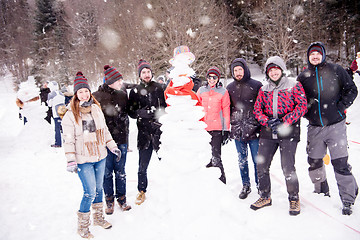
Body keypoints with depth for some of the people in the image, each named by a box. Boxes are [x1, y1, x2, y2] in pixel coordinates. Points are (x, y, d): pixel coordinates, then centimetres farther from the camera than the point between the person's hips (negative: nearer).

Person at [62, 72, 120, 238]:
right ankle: (82, 226, 14)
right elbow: (68, 139, -10)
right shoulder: (70, 115, -11)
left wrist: (112, 146, 12)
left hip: (100, 157, 5)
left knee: (99, 188, 17)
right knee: (90, 192, -6)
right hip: (83, 160, -5)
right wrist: (71, 161, -15)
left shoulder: (96, 109, 5)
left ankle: (98, 217, 36)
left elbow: (104, 130, 15)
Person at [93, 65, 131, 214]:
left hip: (121, 140, 3)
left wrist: (126, 134, 12)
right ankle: (109, 200, 23)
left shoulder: (123, 95, 6)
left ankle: (121, 198, 26)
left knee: (120, 171, 11)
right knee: (107, 172, 7)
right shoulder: (96, 97, -6)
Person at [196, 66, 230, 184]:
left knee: (216, 157, -9)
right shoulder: (201, 90, 10)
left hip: (217, 129, -3)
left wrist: (226, 130, -2)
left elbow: (226, 111, 2)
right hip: (203, 128, 4)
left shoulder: (223, 92, 1)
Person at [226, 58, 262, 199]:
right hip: (237, 130, 3)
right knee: (242, 160, 12)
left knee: (257, 160, 3)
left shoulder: (256, 85, -2)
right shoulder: (230, 88, 9)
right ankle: (246, 186, 26)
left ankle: (261, 186, 21)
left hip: (253, 129, -3)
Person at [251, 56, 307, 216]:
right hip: (267, 132, 4)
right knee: (261, 166, 3)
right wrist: (267, 121, -8)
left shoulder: (294, 86, 2)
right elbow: (257, 109, 11)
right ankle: (265, 197, 24)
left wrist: (285, 121, -15)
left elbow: (302, 105, -5)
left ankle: (294, 199, 15)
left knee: (288, 168, -9)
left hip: (288, 132, -4)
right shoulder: (263, 90, 13)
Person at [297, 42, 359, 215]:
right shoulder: (303, 77, 7)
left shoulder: (336, 71, 1)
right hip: (314, 127, 3)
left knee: (340, 163, -6)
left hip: (335, 125, -3)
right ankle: (322, 192, 32)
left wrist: (341, 107, -5)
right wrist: (305, 113, 3)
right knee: (314, 162, 10)